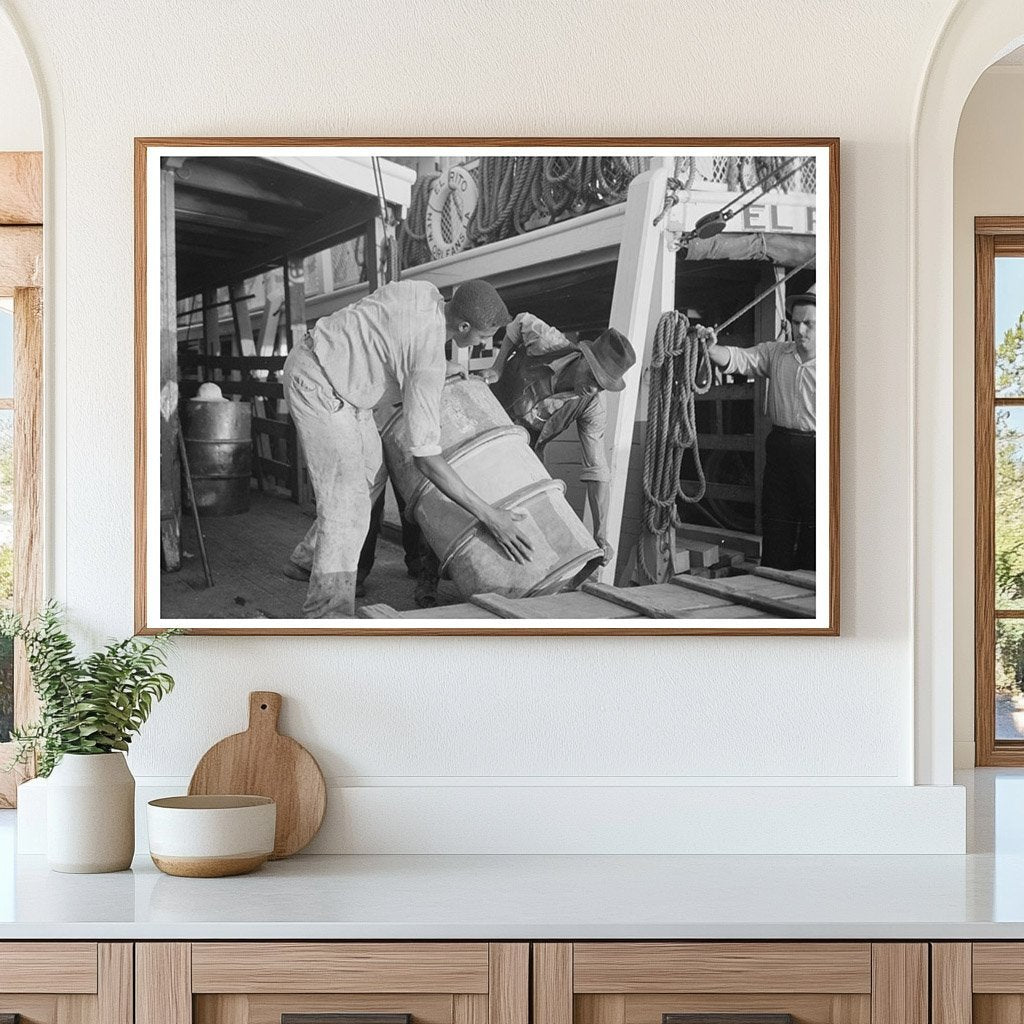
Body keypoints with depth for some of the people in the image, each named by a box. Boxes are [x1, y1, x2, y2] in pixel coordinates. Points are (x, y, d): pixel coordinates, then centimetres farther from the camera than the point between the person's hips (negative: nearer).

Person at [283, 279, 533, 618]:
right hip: (318, 386, -10)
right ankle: (328, 617, -21)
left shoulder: (423, 291, -6)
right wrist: (488, 515, -27)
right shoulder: (429, 361, -29)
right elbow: (425, 457, -29)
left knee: (371, 473, 18)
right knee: (347, 497, -17)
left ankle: (308, 559, 30)